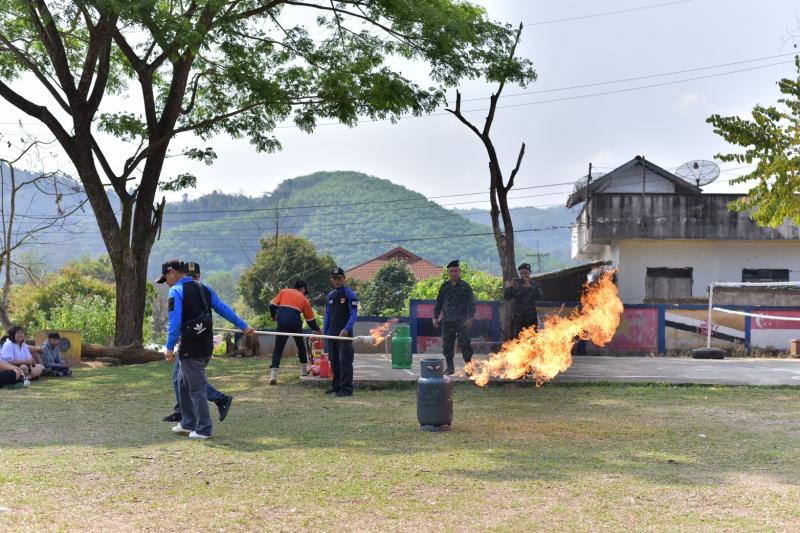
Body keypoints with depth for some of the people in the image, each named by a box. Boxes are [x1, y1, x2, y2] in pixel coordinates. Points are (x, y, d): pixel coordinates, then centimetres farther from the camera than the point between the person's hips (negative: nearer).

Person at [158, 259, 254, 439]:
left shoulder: (176, 291, -9)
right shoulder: (203, 289, 12)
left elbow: (175, 322, -17)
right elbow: (223, 309, 11)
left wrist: (169, 347, -14)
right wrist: (243, 326, 14)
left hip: (190, 349, -8)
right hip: (206, 345, 8)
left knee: (197, 388, -1)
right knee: (183, 383, 21)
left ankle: (203, 429, 4)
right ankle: (188, 423, 27)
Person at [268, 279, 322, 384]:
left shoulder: (283, 291, 18)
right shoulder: (303, 299, 18)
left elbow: (272, 305, 7)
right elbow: (310, 319, 22)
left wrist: (273, 316, 26)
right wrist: (317, 330, 36)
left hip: (282, 321, 0)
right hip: (295, 322, 0)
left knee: (278, 348, 4)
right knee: (301, 345, 24)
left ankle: (273, 375, -9)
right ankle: (304, 369, 31)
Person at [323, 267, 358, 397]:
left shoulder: (349, 294, -4)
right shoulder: (330, 296, 15)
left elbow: (354, 314, -9)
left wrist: (346, 329, -21)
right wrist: (324, 331, 12)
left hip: (345, 333, -7)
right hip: (332, 334, 7)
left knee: (345, 361, -10)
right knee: (334, 361, 11)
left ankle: (346, 388, -10)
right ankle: (336, 386, 21)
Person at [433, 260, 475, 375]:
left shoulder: (465, 286, 2)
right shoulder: (445, 286, 11)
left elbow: (471, 304, -1)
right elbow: (439, 303, 17)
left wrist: (470, 317, -12)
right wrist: (435, 317, 10)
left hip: (462, 320, -3)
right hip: (447, 320, 3)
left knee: (464, 343, -7)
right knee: (447, 344, 4)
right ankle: (449, 367, 12)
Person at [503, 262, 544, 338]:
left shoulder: (534, 284, 7)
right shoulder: (515, 284, 5)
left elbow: (539, 296, -11)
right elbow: (506, 297, -3)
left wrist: (530, 287, -27)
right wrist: (510, 286, -22)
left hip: (531, 318, 1)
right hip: (517, 318, -1)